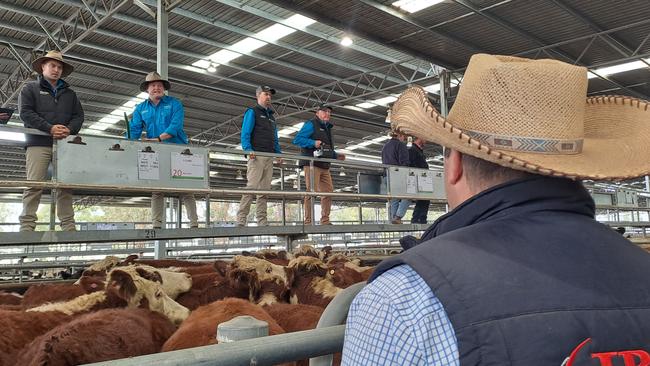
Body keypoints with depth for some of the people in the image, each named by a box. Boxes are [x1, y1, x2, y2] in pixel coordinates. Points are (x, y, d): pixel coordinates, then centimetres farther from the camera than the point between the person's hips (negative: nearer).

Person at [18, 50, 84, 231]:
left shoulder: (69, 93, 24)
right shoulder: (30, 88, 13)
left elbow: (79, 116, 15)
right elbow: (25, 113, -1)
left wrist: (69, 130, -7)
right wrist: (50, 128, -13)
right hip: (38, 144, -3)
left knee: (65, 186, -3)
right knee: (34, 185, -9)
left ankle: (68, 226, -4)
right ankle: (27, 226, -9)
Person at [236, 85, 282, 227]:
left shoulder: (271, 116, 26)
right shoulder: (252, 112, 5)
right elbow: (245, 134, -6)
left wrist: (279, 153, 11)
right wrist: (248, 149, -21)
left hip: (269, 157, 7)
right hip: (256, 156, -7)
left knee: (265, 190, 5)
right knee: (252, 187, -15)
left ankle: (262, 222, 6)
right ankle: (241, 220, -15)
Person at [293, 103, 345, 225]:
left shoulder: (327, 128, 25)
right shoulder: (311, 124, 0)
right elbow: (297, 140, -11)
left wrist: (336, 155, 16)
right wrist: (313, 143, -21)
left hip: (324, 167, 9)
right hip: (312, 164, -8)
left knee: (328, 191, 6)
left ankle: (325, 220, 13)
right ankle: (308, 221, -8)